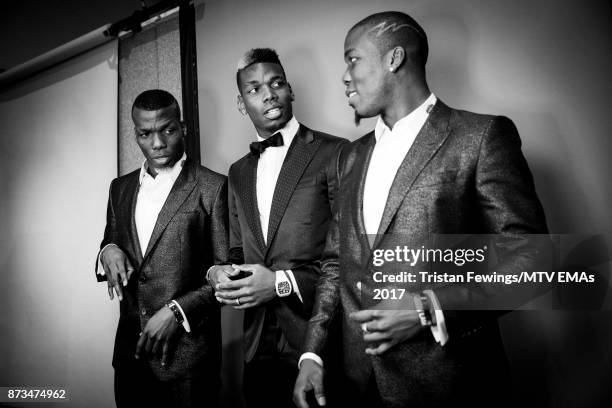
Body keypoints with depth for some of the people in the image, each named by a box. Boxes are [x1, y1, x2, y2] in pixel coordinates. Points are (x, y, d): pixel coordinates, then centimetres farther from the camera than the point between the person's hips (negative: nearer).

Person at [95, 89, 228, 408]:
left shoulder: (213, 187, -7)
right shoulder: (120, 188, 10)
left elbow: (228, 272, -8)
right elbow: (110, 244, 17)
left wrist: (177, 311, -16)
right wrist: (108, 251, -5)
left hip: (187, 352, -4)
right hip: (130, 349, 5)